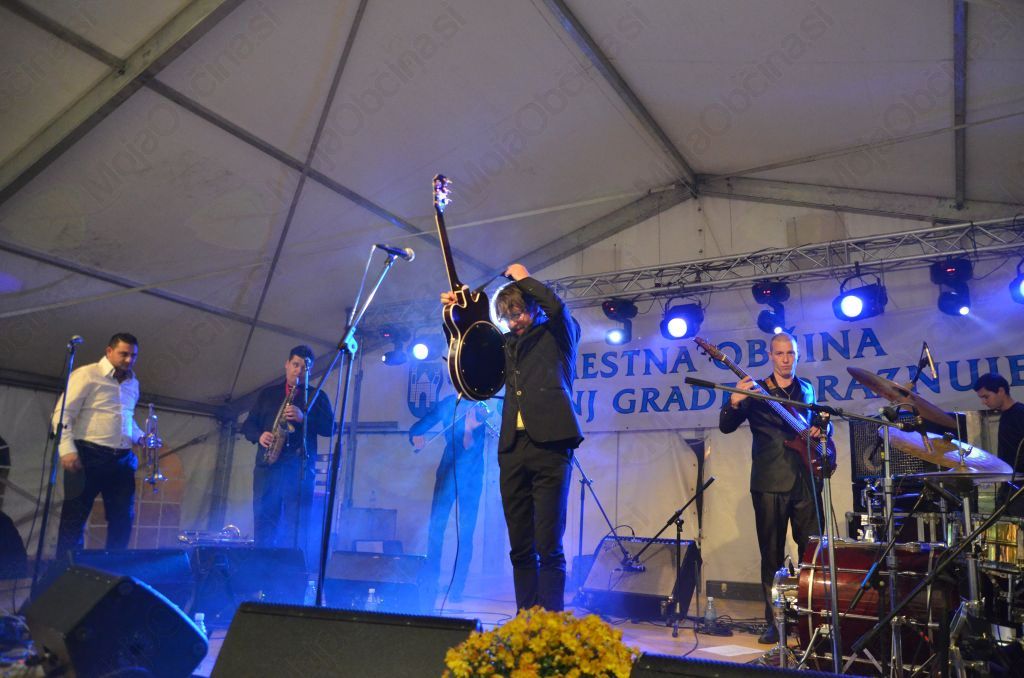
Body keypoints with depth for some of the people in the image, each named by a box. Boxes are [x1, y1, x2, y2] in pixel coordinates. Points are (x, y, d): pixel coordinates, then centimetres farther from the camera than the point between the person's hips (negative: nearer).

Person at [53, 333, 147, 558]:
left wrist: (141, 438, 12)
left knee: (123, 519, 5)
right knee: (74, 517, 0)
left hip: (122, 459, 6)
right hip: (88, 456, -6)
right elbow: (63, 413, -8)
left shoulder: (133, 383, 18)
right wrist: (67, 450, -19)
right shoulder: (87, 374, -3)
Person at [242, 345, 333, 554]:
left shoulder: (317, 397, 12)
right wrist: (259, 436, -4)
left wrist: (304, 418, -14)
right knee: (263, 523, 1)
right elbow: (248, 425, 18)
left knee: (296, 527, -8)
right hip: (267, 466, 3)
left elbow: (329, 427, 1)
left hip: (300, 468, -3)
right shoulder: (267, 394, 20)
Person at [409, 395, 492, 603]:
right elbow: (417, 428, 0)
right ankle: (429, 581, 17)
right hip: (448, 471, 2)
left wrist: (469, 428, -41)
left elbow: (469, 445, -21)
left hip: (471, 475, -2)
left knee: (466, 532, -3)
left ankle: (457, 587, 7)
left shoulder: (484, 408, -11)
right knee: (436, 524, 2)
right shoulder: (448, 405, -1)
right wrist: (416, 438, -23)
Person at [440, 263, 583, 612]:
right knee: (520, 547, 6)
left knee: (548, 546, -7)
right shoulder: (508, 345, 21)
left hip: (550, 446, -5)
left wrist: (523, 278, 1)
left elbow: (556, 307, -12)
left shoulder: (559, 336, 8)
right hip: (513, 449, 5)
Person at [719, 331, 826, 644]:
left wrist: (820, 428, 4)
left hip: (806, 481, 3)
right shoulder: (756, 391, 3)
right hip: (769, 483, -3)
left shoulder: (807, 389, 15)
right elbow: (726, 426, -5)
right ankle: (774, 621, 11)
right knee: (772, 555, 3)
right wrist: (734, 402, -25)